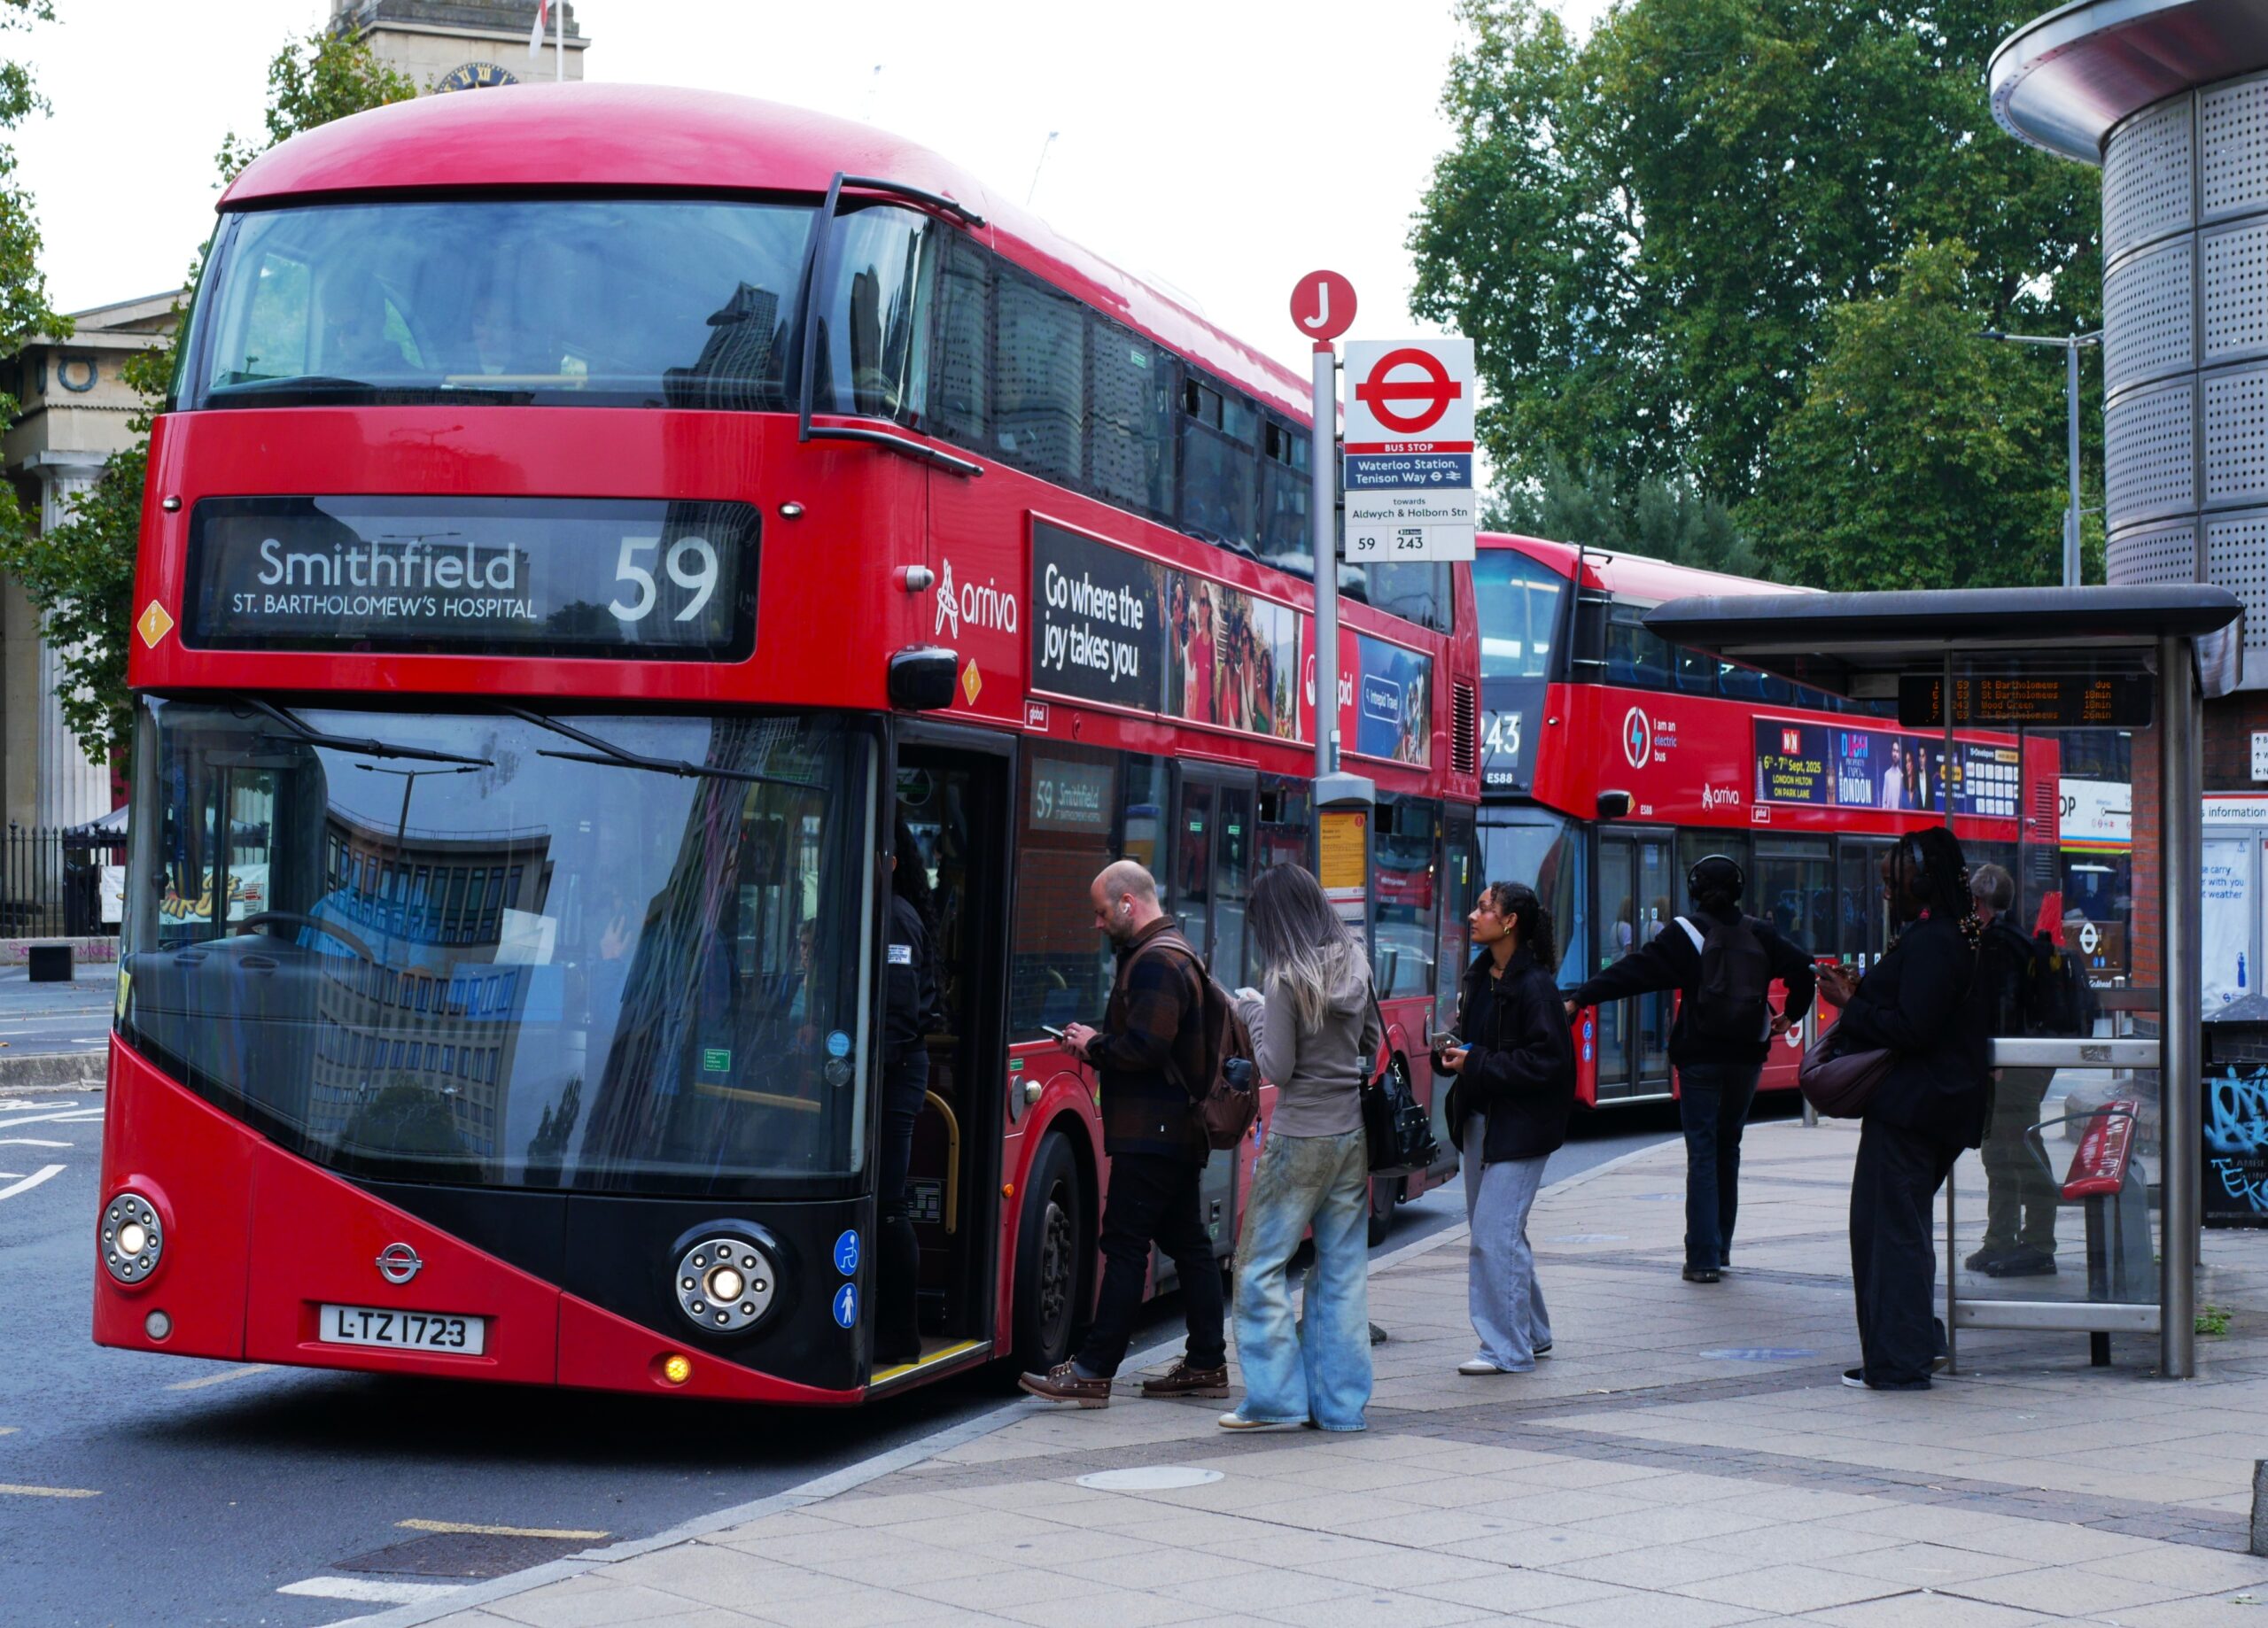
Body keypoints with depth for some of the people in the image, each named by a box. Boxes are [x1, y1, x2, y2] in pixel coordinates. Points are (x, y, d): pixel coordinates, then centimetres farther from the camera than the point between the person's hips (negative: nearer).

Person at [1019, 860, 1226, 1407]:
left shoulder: (1154, 961, -15)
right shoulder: (1176, 953, 19)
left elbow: (1145, 1047, -23)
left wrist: (1095, 1046, -8)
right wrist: (1099, 1044, 10)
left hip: (1150, 1131, -11)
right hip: (1180, 1129, 11)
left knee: (1125, 1245, -9)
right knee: (1187, 1242, 13)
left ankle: (1093, 1371, -9)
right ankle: (1206, 1363, 17)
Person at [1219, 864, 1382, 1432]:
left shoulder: (1287, 977, -13)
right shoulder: (1355, 965, 7)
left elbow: (1278, 1068, -13)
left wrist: (1258, 1026, 3)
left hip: (1300, 1137, -7)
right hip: (1353, 1130, 7)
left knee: (1260, 1264, 3)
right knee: (1342, 1269, 8)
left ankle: (1275, 1395, 1)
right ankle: (1341, 1401, 10)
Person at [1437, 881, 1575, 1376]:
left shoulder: (1534, 984, -16)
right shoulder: (1480, 974, 10)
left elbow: (1546, 1061, -19)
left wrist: (1476, 1065, -19)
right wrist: (1451, 1052, 1)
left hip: (1520, 1125, -9)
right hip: (1479, 1117, 9)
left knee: (1494, 1233, -9)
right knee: (1488, 1229, 15)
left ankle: (1507, 1349, 0)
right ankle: (1531, 1332, 28)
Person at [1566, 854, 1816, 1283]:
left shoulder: (1686, 934, -8)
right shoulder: (1760, 934, 3)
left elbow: (1632, 971, -14)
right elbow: (1802, 967, 0)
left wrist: (1580, 999, -15)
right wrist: (1792, 1015, 16)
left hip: (1700, 1059, -4)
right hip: (1746, 1057, 4)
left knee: (1702, 1153, -3)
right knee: (1728, 1148, 17)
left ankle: (1704, 1257, -8)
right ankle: (1720, 1245, 24)